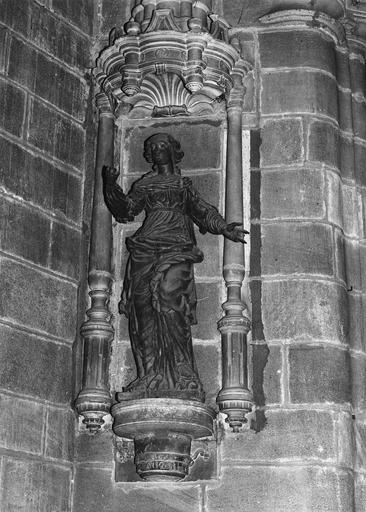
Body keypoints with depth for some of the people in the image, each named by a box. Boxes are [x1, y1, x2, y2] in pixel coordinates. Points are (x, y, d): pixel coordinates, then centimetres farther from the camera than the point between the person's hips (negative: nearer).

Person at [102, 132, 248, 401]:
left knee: (170, 300, -22)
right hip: (146, 248, 2)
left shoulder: (184, 184, 22)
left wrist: (224, 227, -2)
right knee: (144, 306, -12)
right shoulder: (145, 184, 23)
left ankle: (180, 377, -24)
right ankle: (150, 376, -14)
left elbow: (204, 212, 15)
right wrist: (112, 187, -4)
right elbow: (126, 210, 12)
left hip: (177, 249, -2)